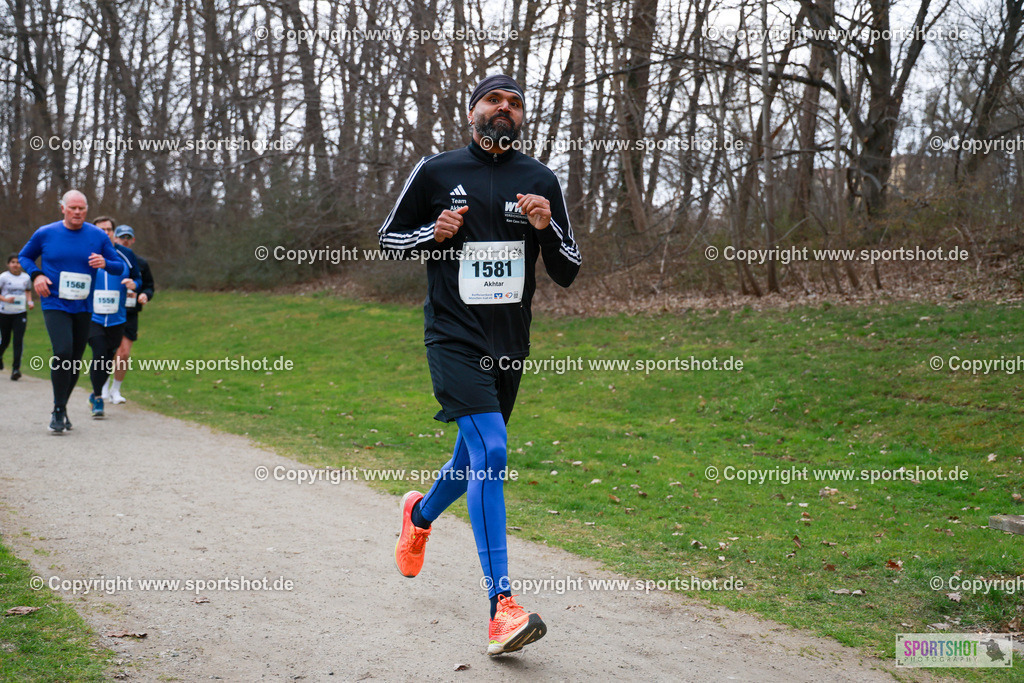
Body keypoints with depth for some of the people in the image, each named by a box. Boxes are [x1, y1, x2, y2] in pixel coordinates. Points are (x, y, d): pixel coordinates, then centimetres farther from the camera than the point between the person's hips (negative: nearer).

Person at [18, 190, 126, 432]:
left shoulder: (98, 236, 2)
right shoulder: (45, 233, -1)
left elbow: (121, 268, 6)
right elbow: (24, 257, 14)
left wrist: (105, 263, -17)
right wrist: (36, 275, -6)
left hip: (83, 307, 3)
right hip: (54, 304, -3)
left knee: (75, 360, 8)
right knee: (62, 352, -21)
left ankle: (62, 407, 27)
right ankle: (58, 411, -11)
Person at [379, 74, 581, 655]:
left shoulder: (540, 180, 7)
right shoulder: (436, 172, 1)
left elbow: (568, 273, 8)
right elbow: (389, 239, 11)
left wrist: (546, 228, -12)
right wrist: (433, 233, -9)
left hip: (509, 343, 4)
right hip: (453, 337, -4)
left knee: (477, 457, 16)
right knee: (490, 450, -21)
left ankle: (421, 515, 51)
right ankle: (503, 606, -22)